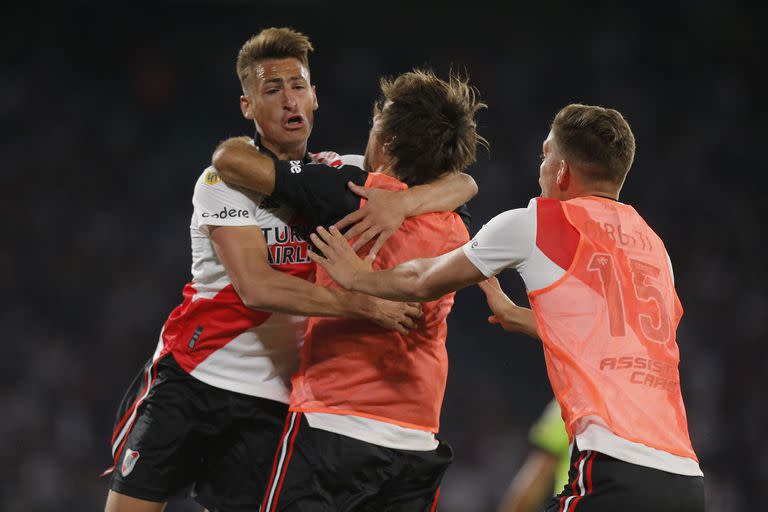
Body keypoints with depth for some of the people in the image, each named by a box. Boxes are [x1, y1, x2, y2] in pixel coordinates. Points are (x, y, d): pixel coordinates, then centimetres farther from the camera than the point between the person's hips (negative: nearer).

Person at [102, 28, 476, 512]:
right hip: (188, 377, -3)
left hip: (269, 399, 3)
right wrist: (367, 304, -28)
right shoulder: (226, 180, -9)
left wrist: (398, 202, -24)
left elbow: (458, 185, -2)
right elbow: (257, 286, -22)